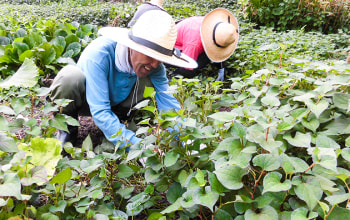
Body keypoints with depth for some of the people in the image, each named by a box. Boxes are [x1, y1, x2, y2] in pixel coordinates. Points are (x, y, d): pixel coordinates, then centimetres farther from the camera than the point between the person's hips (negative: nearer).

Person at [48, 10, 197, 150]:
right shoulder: (99, 54, -36)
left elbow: (167, 101, -20)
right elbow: (100, 112, -38)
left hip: (117, 102, 4)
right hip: (86, 102, -3)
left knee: (151, 79, -22)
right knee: (70, 77, -37)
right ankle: (67, 127, -7)